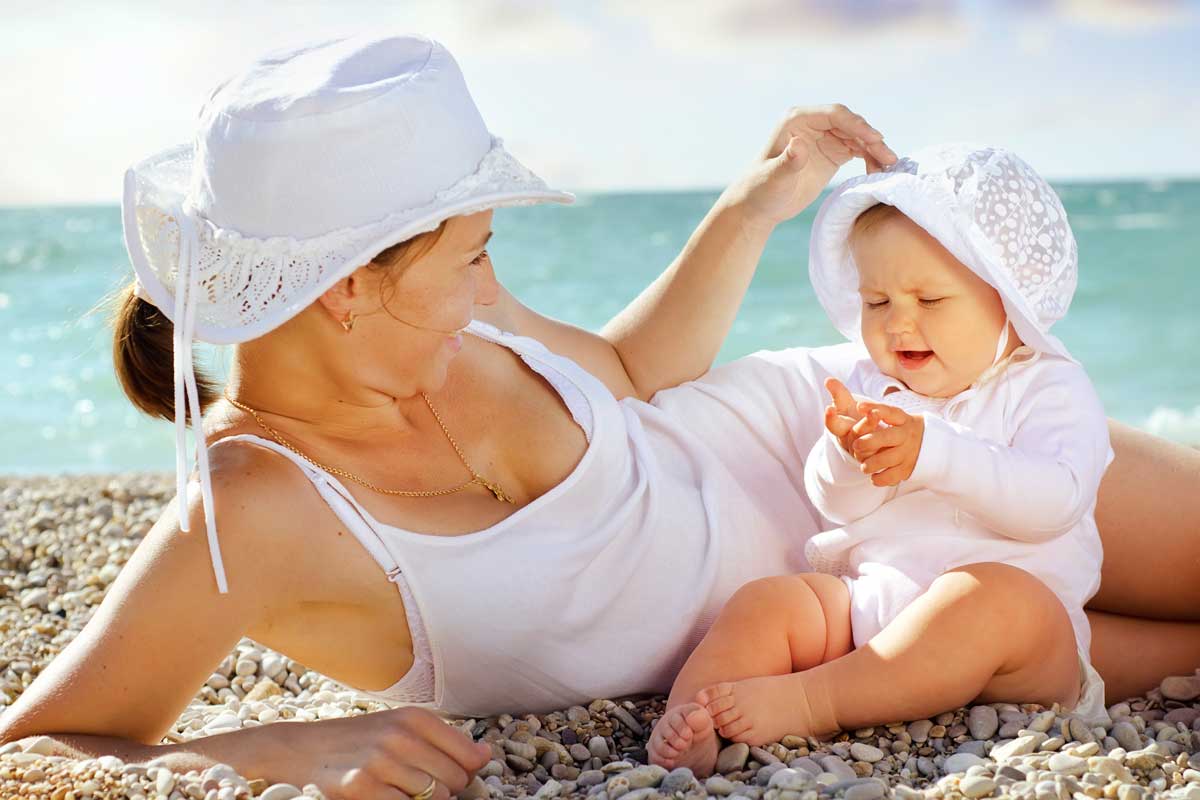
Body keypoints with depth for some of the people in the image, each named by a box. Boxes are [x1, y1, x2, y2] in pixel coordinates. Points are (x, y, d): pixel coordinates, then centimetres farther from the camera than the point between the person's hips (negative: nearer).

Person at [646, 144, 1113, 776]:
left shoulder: (1048, 387, 0)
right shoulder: (871, 385, 15)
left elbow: (1055, 501, -17)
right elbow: (834, 503, 7)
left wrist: (934, 451, -27)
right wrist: (847, 456, -17)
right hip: (869, 600, 5)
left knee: (994, 594, -36)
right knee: (765, 602, -15)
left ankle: (804, 703, -40)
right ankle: (689, 724, -37)